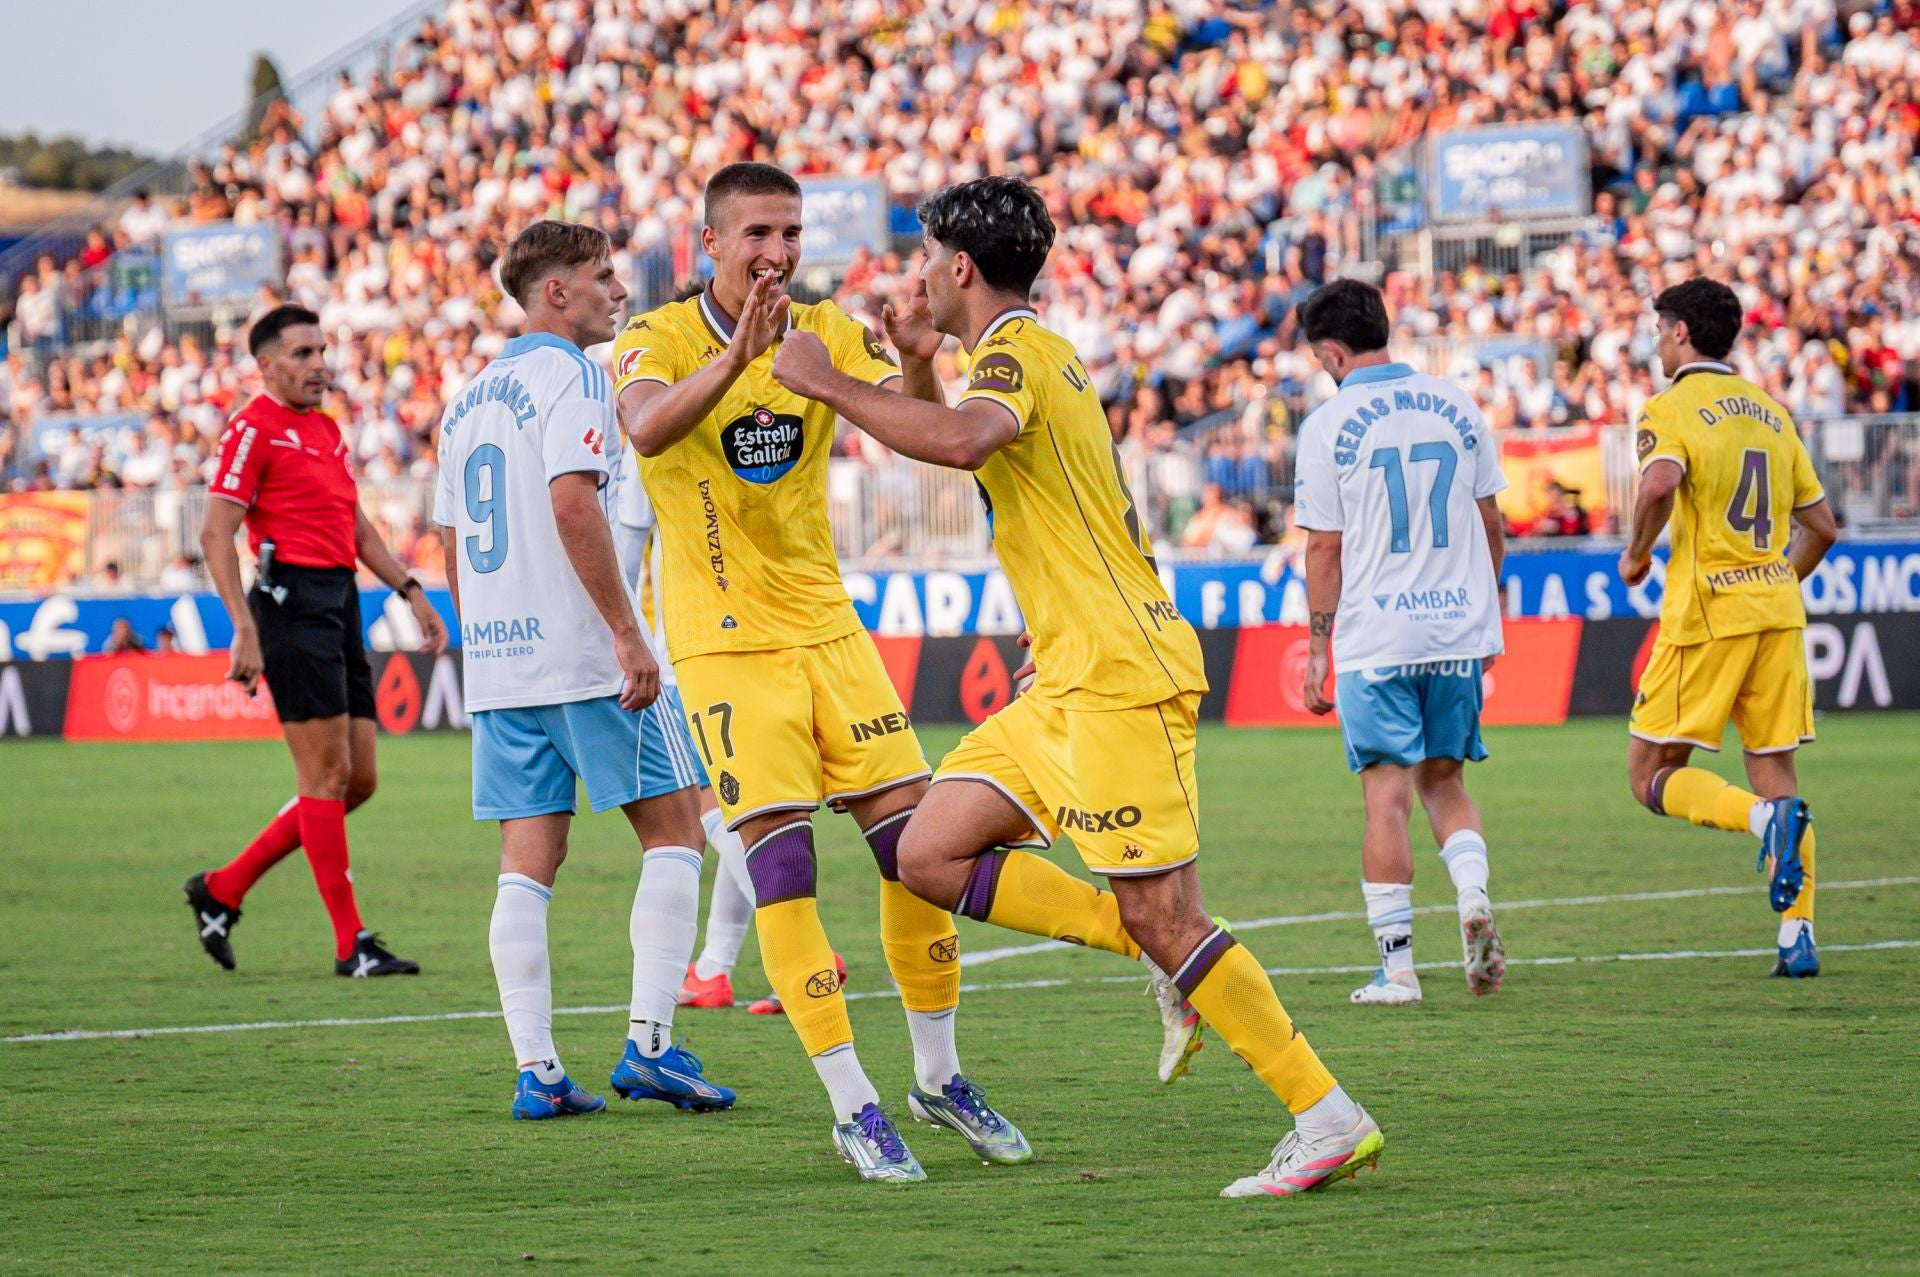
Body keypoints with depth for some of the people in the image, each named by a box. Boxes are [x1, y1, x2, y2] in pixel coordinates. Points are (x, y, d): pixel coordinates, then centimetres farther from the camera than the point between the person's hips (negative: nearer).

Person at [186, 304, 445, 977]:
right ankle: (350, 943, -5)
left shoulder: (326, 428, 20)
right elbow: (216, 535, -12)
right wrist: (245, 631, -20)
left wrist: (410, 589, 20)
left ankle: (223, 890, 17)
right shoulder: (254, 428, -7)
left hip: (340, 605, 9)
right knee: (326, 775, -8)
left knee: (357, 780, 7)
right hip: (294, 602, -9)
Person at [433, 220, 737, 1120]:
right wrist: (627, 634, -20)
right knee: (673, 830, 2)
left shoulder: (468, 400, 18)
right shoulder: (569, 376, -8)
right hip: (583, 655, -7)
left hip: (496, 663, 7)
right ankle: (648, 1042, -6)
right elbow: (572, 504, -21)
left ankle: (535, 1070, -1)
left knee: (528, 861, 5)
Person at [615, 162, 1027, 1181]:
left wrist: (918, 365, -32)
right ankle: (853, 1108, -6)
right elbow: (646, 429, -31)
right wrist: (738, 355, -45)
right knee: (779, 861, -12)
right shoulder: (660, 339, -9)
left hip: (826, 627, 5)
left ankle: (939, 1076, 18)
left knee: (915, 838, 2)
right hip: (725, 640, -5)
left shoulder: (828, 332, 3)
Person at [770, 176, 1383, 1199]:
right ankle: (1168, 961, 5)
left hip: (1120, 679, -10)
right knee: (930, 855, 4)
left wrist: (828, 384, -26)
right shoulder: (1034, 353, 20)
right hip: (1068, 683, 10)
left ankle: (1329, 1117, -7)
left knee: (1164, 920, -11)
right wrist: (920, 361, 33)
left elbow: (962, 441, -36)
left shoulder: (1013, 352, -11)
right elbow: (979, 448, 44)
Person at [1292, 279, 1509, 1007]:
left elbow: (1325, 548, -5)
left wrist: (1317, 649, 2)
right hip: (1459, 631, 4)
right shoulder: (1454, 407, 5)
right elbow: (1490, 523, 10)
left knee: (1388, 797, 0)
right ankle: (1473, 899, -7)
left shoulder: (1328, 425, -6)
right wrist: (1488, 605, 24)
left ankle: (1397, 966, -1)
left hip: (1376, 640, -4)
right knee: (1444, 780, 17)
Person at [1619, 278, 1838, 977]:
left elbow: (1660, 482, -25)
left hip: (1706, 612, -6)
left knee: (1652, 774, 1)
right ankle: (1798, 936, -3)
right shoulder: (1771, 412, 16)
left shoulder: (1672, 406, -4)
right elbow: (1822, 524, 17)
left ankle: (1765, 818, -25)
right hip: (1777, 609, 6)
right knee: (1774, 766, 7)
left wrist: (1637, 552, -10)